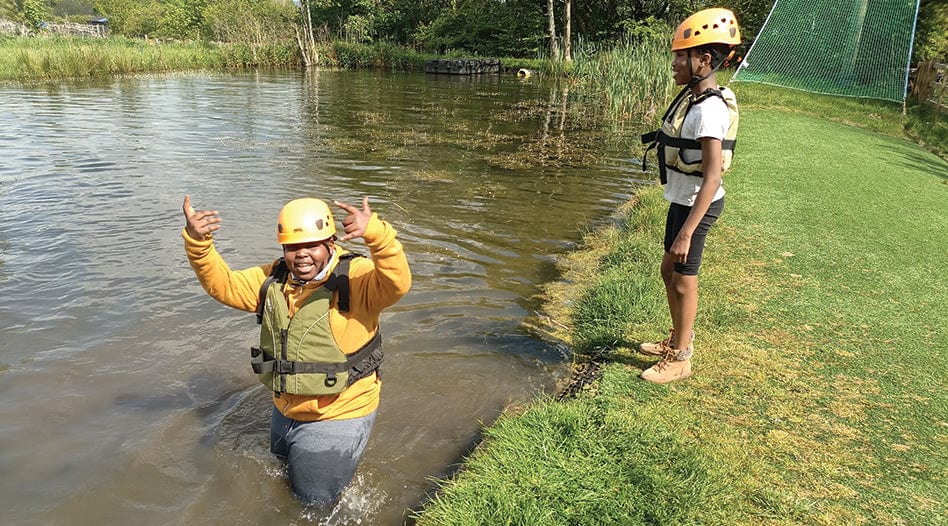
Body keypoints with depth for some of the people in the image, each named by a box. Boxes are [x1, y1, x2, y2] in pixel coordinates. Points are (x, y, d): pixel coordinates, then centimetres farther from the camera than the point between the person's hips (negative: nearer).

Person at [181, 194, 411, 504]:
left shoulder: (355, 278, -24)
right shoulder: (273, 280, -4)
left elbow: (397, 284, -42)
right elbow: (222, 284, -4)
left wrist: (375, 232, -60)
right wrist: (197, 243, -22)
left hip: (339, 416, -6)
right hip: (286, 412, 7)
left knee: (315, 499, 13)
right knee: (283, 466, 34)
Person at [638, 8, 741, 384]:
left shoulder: (709, 109, -24)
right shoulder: (695, 97, 5)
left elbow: (712, 177, -28)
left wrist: (686, 233, -30)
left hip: (697, 205, -9)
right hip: (682, 199, 10)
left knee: (683, 281, 4)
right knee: (669, 270, 21)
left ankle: (679, 359, 22)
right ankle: (679, 339, 41)